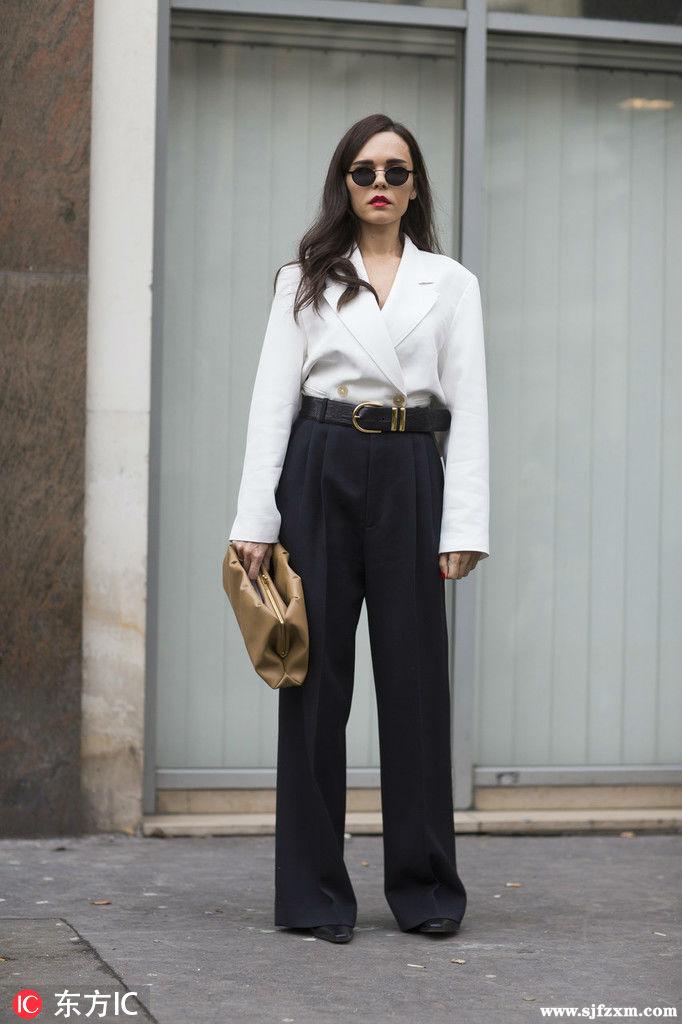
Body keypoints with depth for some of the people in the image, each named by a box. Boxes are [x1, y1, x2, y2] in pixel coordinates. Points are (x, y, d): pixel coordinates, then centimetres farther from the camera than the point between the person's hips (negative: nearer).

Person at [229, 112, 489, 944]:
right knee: (317, 674, 0)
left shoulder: (451, 283, 11)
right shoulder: (306, 280, 9)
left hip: (410, 478, 0)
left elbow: (468, 409, 5)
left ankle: (425, 888, 10)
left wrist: (464, 526, -4)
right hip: (321, 471, 0)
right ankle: (314, 892, 7)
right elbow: (272, 400, 3)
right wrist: (255, 519, -6)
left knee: (416, 674, 1)